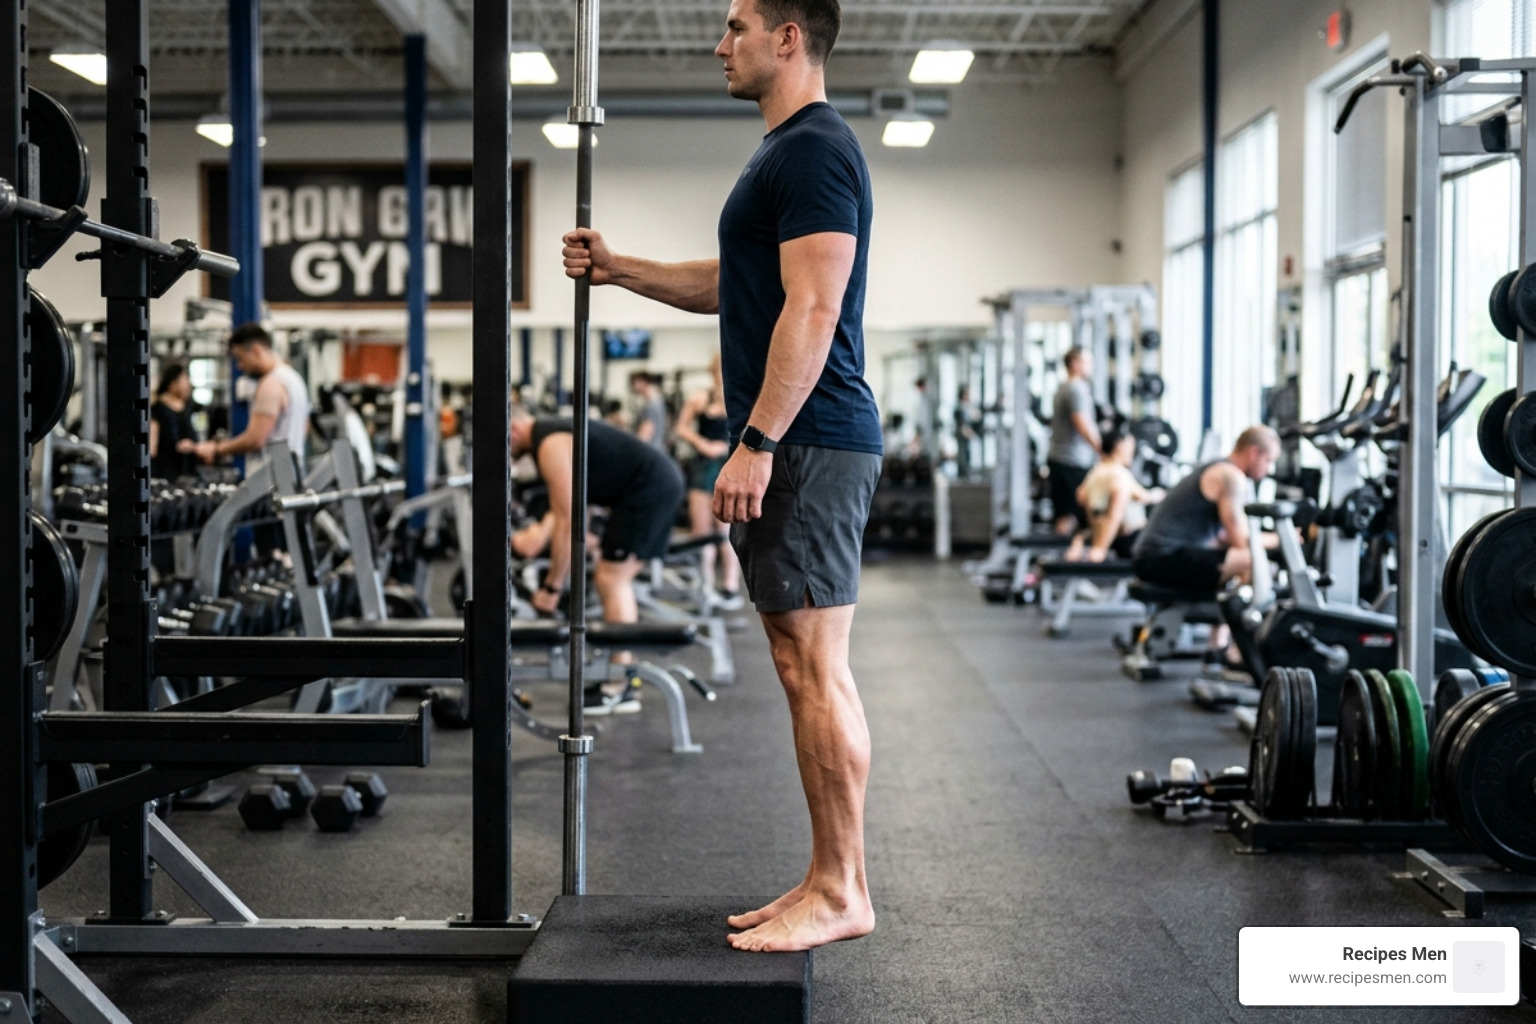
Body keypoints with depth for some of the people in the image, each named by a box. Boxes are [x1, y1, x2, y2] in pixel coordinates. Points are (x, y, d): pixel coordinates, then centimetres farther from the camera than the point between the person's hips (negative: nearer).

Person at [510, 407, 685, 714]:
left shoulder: (550, 446, -15)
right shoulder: (552, 436, 16)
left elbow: (568, 522, -17)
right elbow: (563, 513, 19)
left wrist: (552, 587, -12)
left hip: (648, 489, -10)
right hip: (662, 482, 10)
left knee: (610, 580, -8)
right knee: (616, 580, 14)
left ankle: (619, 691, -6)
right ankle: (622, 675, 17)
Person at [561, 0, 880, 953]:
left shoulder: (814, 150, -12)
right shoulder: (791, 151, 22)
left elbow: (812, 309, -21)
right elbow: (733, 286, 30)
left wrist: (757, 440, -24)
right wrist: (617, 267, 25)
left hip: (807, 445, -11)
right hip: (794, 446, 11)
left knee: (815, 667, -8)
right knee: (807, 668, 11)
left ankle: (842, 892, 0)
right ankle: (829, 882, 17)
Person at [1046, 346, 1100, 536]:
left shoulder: (1062, 388, 19)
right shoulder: (1077, 389, -12)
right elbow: (1083, 425, -22)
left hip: (1057, 458, 10)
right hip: (1074, 462, -10)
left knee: (1064, 516, 8)